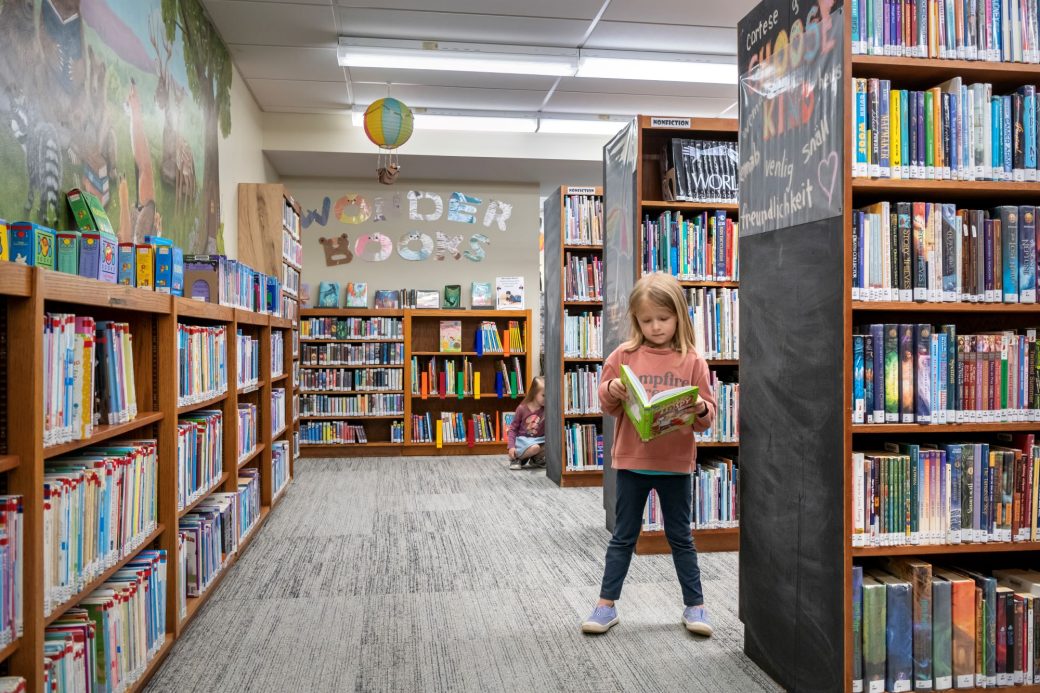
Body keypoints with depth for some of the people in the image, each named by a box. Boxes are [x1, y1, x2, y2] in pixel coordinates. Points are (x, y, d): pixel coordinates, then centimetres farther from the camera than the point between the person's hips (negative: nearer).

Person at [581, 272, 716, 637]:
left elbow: (706, 417, -1)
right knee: (623, 536, 12)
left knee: (680, 537, 14)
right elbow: (608, 407, 4)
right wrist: (611, 391, -17)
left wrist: (700, 408, -23)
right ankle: (606, 605, 22)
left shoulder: (692, 360, -4)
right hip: (631, 461, 1)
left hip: (676, 464, 0)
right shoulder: (624, 355, -2)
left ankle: (695, 605, 27)